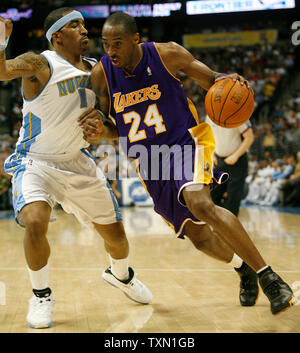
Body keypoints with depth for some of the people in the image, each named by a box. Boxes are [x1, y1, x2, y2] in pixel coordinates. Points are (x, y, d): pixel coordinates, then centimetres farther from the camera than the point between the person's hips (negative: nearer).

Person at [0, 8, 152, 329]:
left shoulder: (96, 70, 2)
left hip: (77, 161, 5)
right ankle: (41, 295, -5)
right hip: (35, 161, -5)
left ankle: (120, 276, 44)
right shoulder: (39, 65, -16)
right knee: (35, 222, -31)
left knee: (115, 232, 10)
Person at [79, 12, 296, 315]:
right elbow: (115, 131, 1)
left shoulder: (167, 54, -12)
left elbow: (210, 80, -1)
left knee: (200, 204, -33)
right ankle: (244, 266, 36)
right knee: (200, 237, 5)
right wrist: (97, 132, -23)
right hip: (149, 163, 4)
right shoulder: (101, 74, -7)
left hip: (185, 142, -4)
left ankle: (268, 276, -25)